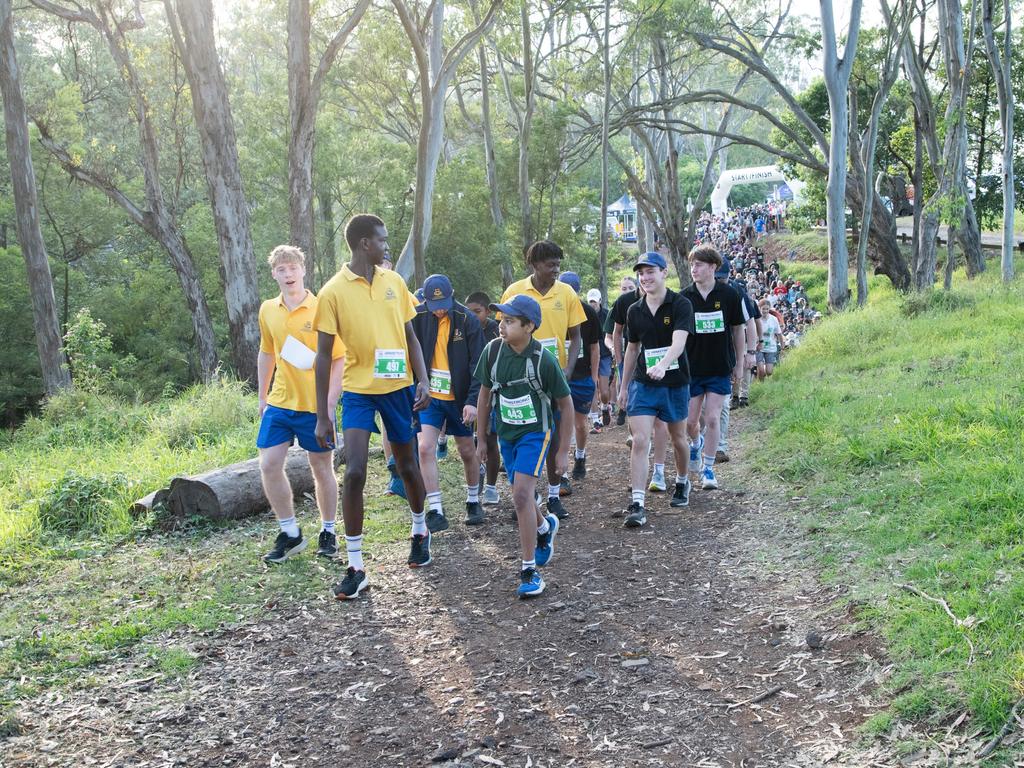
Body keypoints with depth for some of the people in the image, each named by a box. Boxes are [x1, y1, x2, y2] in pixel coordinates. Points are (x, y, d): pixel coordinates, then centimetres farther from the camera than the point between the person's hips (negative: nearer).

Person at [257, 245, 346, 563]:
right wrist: (262, 396, 16)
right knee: (269, 465, -2)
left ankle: (328, 531, 26)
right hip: (279, 403, 4)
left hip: (315, 405, -4)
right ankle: (290, 533, 14)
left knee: (322, 469, 8)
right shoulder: (268, 311, 4)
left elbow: (339, 360, -10)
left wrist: (329, 405, -15)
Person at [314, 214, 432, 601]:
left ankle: (420, 531, 42)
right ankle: (355, 567, -3)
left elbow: (410, 336, 11)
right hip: (357, 390, -3)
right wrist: (322, 416, -7)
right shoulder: (333, 291, -8)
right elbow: (323, 355, -5)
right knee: (354, 472, -13)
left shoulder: (394, 281, 4)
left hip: (399, 387, 3)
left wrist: (423, 380, -4)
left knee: (407, 465, 15)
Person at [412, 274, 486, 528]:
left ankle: (473, 502, 33)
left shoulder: (467, 320, -12)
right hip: (429, 396, 1)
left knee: (467, 452, 11)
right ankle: (435, 512, -6)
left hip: (459, 397, -1)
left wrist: (473, 400, -18)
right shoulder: (418, 318, -7)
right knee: (425, 448, -12)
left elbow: (478, 364, -12)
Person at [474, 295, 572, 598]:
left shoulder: (543, 359, -20)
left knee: (521, 494, -20)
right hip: (505, 433, 5)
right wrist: (482, 439, 9)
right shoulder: (493, 350, -9)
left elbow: (565, 404, -8)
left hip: (535, 433, -5)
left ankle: (530, 570, -11)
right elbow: (485, 394, 6)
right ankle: (545, 525, 51)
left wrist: (563, 451, -6)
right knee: (521, 496, 16)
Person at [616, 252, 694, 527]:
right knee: (640, 441, -10)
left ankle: (682, 482, 43)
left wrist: (662, 365, -44)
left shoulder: (680, 305, -11)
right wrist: (623, 386, 17)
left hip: (675, 383, -2)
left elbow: (678, 342, -26)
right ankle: (637, 504, -10)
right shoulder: (635, 311, 3)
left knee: (678, 439, 16)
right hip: (643, 383, 2)